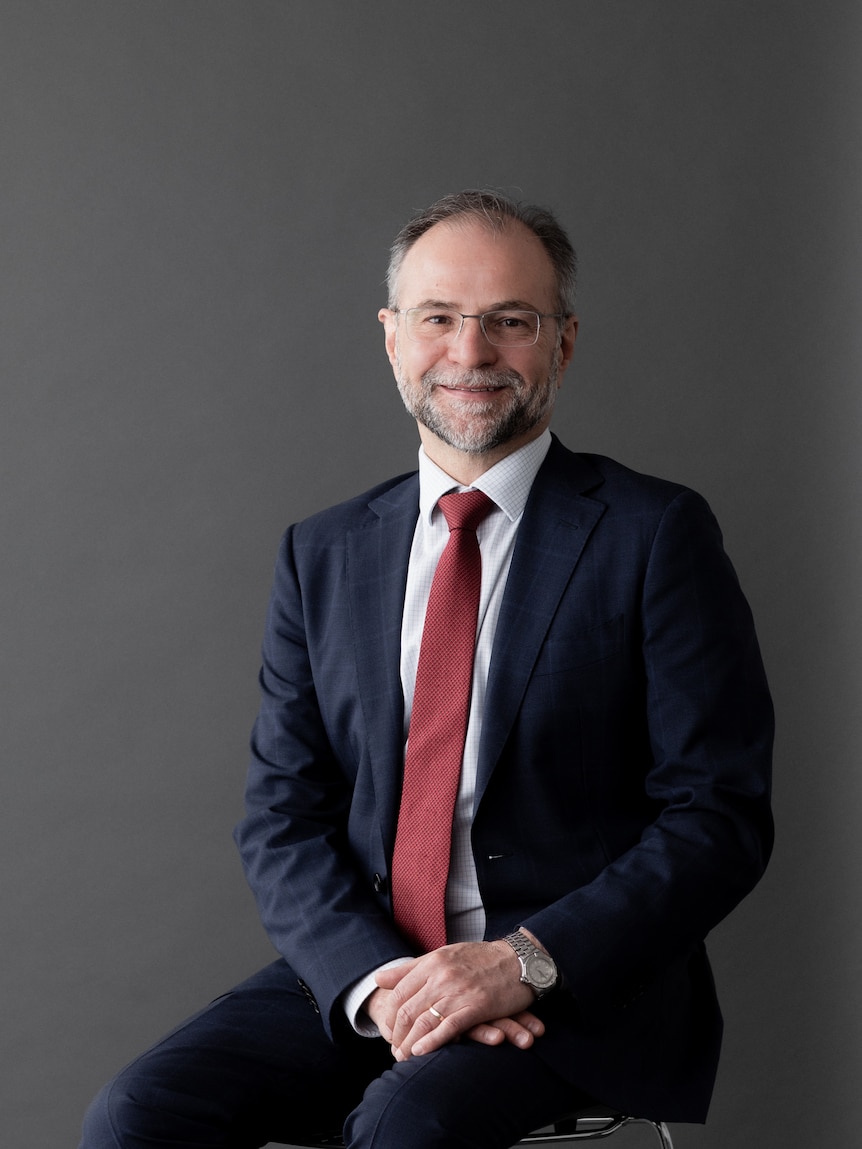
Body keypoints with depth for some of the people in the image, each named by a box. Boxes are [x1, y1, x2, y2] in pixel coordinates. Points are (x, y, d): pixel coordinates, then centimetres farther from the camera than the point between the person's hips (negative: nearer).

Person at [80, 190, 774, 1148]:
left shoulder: (655, 535, -1)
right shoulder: (322, 555, 11)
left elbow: (718, 817, -5)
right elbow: (281, 817, 6)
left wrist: (526, 961, -17)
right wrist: (377, 976, -13)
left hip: (573, 983, -4)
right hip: (359, 969, 4)